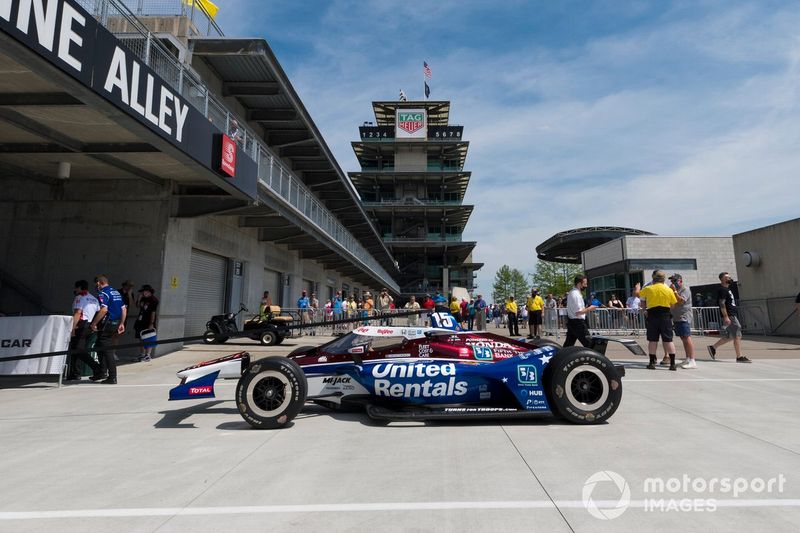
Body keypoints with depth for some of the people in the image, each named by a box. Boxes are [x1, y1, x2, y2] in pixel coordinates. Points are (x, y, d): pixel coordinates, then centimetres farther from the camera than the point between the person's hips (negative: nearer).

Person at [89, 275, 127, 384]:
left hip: (107, 324, -9)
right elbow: (124, 309, 15)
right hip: (115, 323, 9)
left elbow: (104, 310, -25)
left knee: (106, 350, -3)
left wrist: (93, 324, -19)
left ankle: (112, 378, -1)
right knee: (99, 347, 20)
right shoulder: (116, 292, 15)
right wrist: (121, 323, 18)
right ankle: (103, 372, 24)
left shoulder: (103, 293, -12)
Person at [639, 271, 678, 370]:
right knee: (668, 340, 3)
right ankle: (672, 364, 2)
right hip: (665, 316, 0)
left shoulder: (648, 289, -1)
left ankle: (652, 363, 9)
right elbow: (673, 304, 2)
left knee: (652, 340, 6)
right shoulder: (669, 290, -1)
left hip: (652, 316, 0)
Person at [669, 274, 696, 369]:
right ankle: (688, 359, 15)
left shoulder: (685, 289, -6)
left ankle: (692, 361, -15)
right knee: (683, 339, 10)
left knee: (687, 338, -13)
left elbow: (681, 301, -19)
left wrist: (674, 291, -19)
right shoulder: (676, 290, 21)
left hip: (684, 318, -9)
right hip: (677, 318, 9)